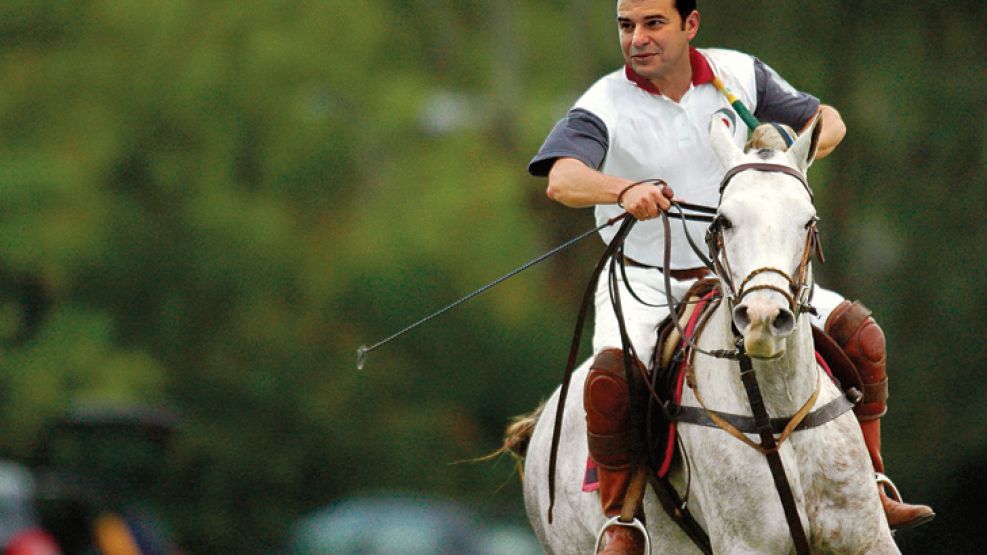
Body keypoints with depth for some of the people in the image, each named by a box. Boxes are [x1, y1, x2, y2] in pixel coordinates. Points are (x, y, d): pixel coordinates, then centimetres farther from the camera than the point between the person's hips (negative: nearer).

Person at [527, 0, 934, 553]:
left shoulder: (738, 75, -2)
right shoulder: (604, 106, -14)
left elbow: (827, 122, 5)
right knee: (610, 377, -32)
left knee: (859, 332, -11)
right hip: (643, 282, -3)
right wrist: (626, 189, -53)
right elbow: (563, 178, -31)